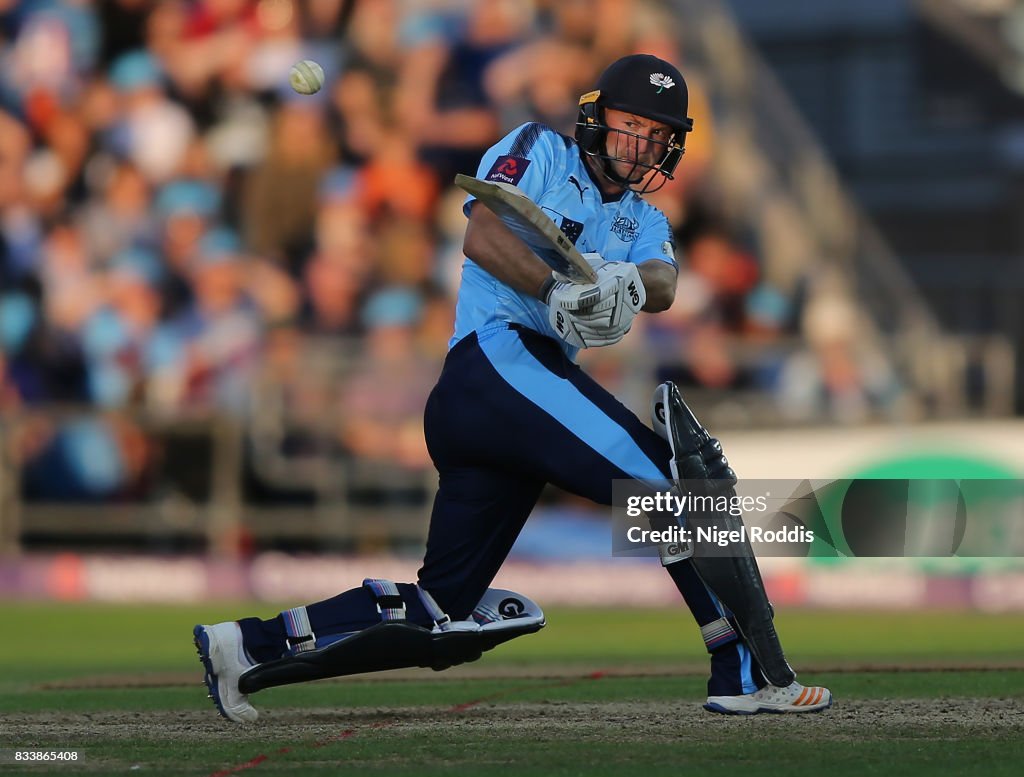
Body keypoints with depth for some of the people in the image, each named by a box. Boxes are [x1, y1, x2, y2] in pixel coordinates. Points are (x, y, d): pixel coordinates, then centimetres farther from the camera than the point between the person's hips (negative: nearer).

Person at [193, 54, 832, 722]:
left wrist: (633, 283, -20)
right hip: (500, 356, -8)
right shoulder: (540, 151, 10)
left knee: (440, 612, 6)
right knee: (681, 479, -19)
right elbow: (482, 236, -8)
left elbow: (663, 284, 4)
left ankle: (249, 646, 11)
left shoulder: (642, 220, 28)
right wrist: (559, 287, -24)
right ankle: (751, 676, -22)